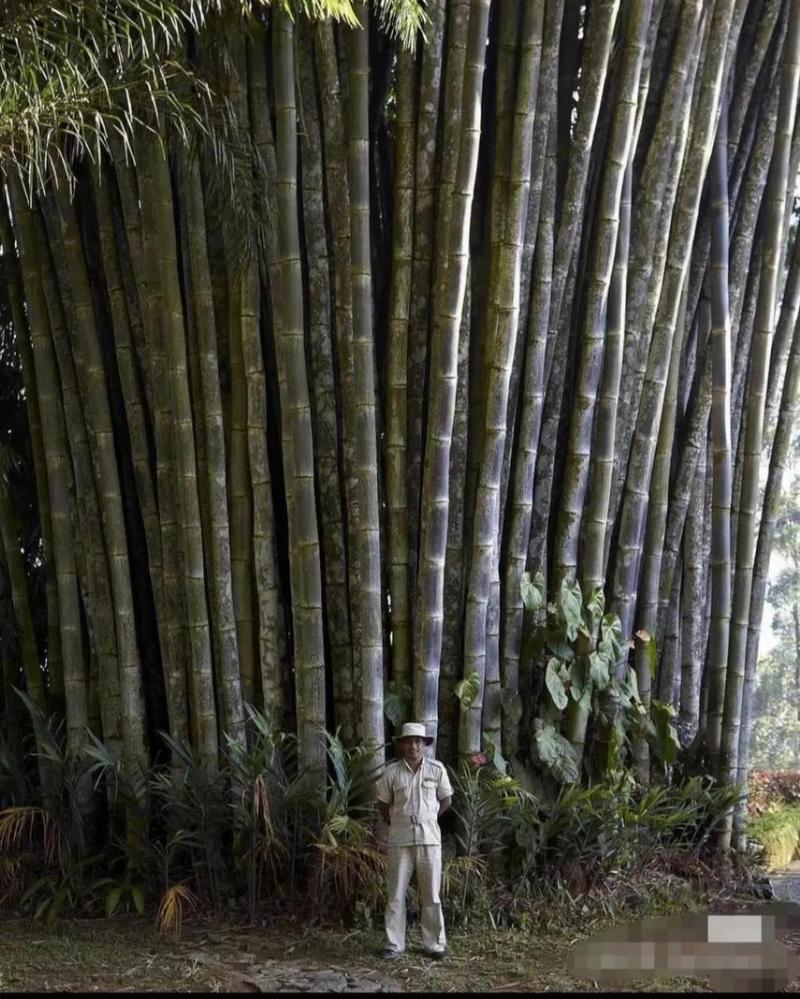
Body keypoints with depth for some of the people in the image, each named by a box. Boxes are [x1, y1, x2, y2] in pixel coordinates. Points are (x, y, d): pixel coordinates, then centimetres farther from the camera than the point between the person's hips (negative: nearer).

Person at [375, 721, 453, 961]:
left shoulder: (436, 769, -1)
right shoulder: (392, 771, -3)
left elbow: (446, 800, 11)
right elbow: (383, 804, 9)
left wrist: (428, 818, 9)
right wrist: (395, 822, 9)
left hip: (429, 839, 0)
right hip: (400, 840, 0)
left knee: (431, 895, 5)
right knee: (396, 895, 4)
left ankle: (435, 944, 15)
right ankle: (394, 944, 12)